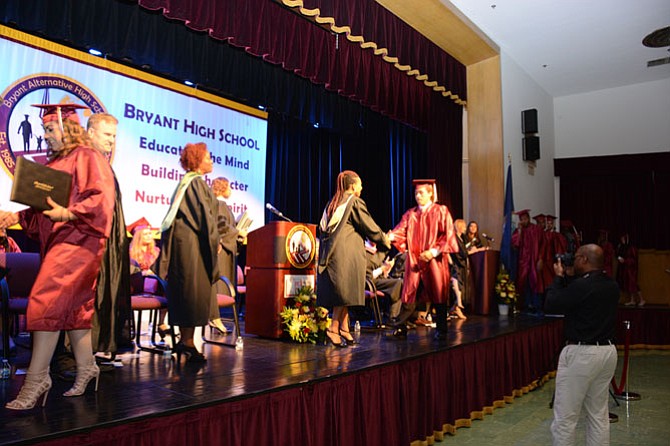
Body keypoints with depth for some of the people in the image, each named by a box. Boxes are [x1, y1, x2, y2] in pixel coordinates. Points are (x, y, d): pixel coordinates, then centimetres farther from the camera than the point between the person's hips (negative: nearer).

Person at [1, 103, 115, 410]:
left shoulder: (87, 157, -6)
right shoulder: (53, 163, 19)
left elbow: (101, 198, -17)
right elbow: (44, 206, 22)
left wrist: (68, 213, -26)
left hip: (77, 240, -9)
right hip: (57, 241, 9)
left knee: (45, 304, -13)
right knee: (72, 306, 11)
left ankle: (36, 379, -6)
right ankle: (86, 368, 21)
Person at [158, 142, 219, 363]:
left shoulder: (187, 182, 19)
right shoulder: (197, 182, -10)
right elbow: (204, 215, -16)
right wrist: (214, 241, -9)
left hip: (184, 242, 10)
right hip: (193, 245, -10)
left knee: (186, 293, 11)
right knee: (194, 292, -5)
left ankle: (185, 340, 15)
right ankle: (187, 342, -1)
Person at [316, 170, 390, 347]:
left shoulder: (332, 203, 16)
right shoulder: (355, 202, -6)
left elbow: (322, 229, 20)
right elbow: (370, 227, -3)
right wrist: (384, 240, 12)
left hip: (330, 252, 8)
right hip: (346, 253, -8)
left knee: (341, 292, 11)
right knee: (346, 291, -3)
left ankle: (344, 328, 14)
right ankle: (334, 329, -6)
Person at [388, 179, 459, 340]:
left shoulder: (441, 211, 3)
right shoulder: (410, 214, 12)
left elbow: (448, 235, -4)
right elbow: (400, 231, 0)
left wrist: (434, 251, -15)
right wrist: (390, 236, -21)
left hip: (435, 262, -2)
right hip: (414, 262, 3)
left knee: (438, 296, 5)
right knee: (409, 296, 0)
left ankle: (441, 330, 18)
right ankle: (400, 328, 4)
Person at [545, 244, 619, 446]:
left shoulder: (581, 285, -20)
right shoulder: (612, 285, 5)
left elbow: (550, 306, -13)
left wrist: (559, 277, -3)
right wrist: (566, 278, 13)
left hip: (582, 353, -8)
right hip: (607, 351, 9)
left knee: (565, 417, 0)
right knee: (599, 415, 17)